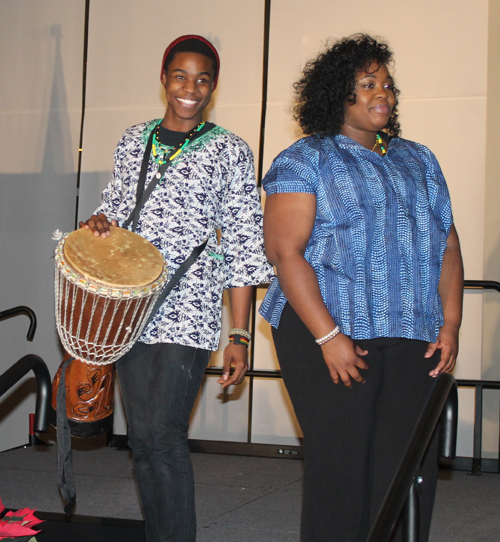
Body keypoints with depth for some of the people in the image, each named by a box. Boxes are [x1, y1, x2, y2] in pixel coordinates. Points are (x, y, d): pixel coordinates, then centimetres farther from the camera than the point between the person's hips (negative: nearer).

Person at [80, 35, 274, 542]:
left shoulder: (229, 151, 1)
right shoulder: (133, 141, 13)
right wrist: (99, 221, -2)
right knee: (142, 438, 7)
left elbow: (245, 248, -1)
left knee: (161, 434, -14)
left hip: (189, 311, -4)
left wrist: (239, 335, -6)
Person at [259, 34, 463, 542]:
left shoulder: (419, 160, 20)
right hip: (331, 333, -4)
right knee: (341, 465, -3)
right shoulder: (304, 161, 2)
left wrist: (450, 325, 3)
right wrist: (328, 336, -15)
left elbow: (447, 245, 17)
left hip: (414, 338, 4)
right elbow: (285, 251, -7)